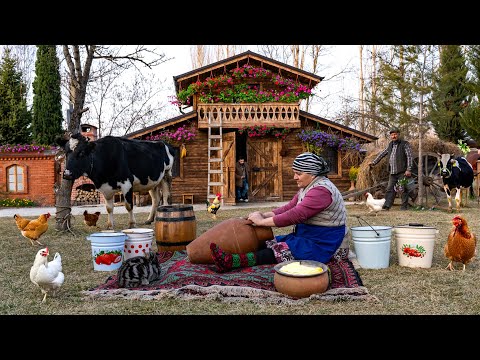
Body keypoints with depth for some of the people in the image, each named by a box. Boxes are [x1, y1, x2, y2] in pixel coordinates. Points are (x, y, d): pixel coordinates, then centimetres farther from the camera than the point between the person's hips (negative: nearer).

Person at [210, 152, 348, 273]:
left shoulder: (321, 190, -21)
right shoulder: (307, 187, 13)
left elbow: (296, 215, -28)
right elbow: (289, 207, 7)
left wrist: (262, 221, -22)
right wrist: (265, 215, -9)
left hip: (321, 244, -9)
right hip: (307, 236, 9)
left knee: (280, 250, -24)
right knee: (270, 243, -7)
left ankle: (230, 261, -36)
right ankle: (230, 259, -20)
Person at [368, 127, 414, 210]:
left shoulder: (405, 144, -3)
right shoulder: (390, 144, 16)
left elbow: (410, 157, -9)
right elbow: (382, 154, 26)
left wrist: (408, 169, -17)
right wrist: (374, 162, 24)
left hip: (402, 172, -6)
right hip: (392, 172, 6)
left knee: (404, 189, -1)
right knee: (389, 189, 1)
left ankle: (404, 206, 6)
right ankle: (386, 206, 0)